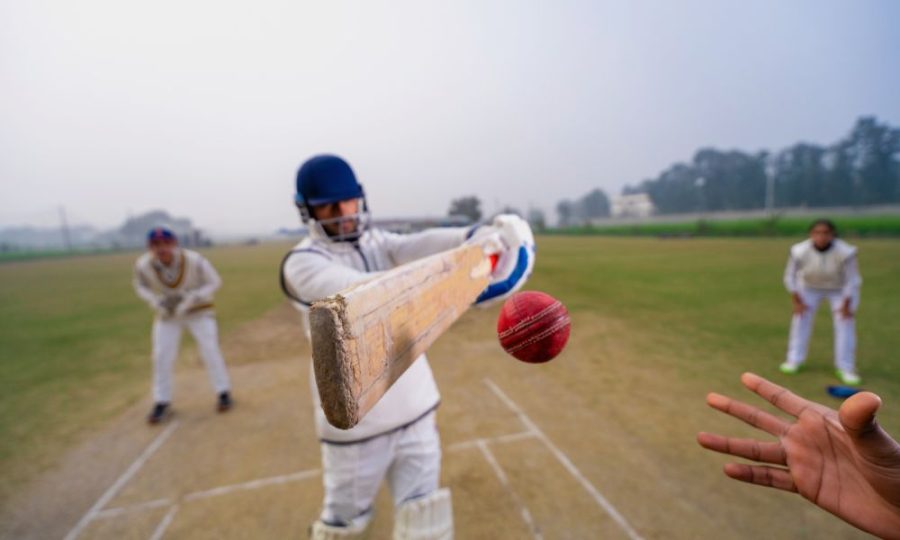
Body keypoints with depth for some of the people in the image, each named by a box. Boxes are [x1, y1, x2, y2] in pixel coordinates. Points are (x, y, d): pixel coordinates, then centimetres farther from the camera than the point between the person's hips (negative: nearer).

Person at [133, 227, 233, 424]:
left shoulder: (194, 260, -28)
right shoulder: (143, 265, -20)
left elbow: (214, 282, -15)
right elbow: (141, 286, 1)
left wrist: (190, 300, -27)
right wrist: (156, 301, -18)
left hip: (199, 311, -2)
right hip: (166, 314, 2)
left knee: (209, 350, -5)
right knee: (161, 357, 1)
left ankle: (223, 392, 11)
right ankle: (162, 403, 17)